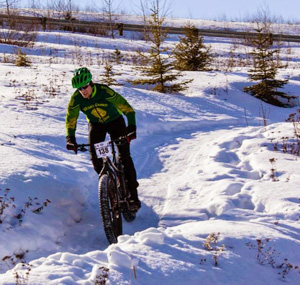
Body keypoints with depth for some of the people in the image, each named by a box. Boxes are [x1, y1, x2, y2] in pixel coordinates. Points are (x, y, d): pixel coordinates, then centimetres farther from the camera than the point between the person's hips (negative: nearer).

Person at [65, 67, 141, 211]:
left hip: (115, 121, -3)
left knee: (124, 155, -15)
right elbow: (71, 118, -9)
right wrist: (70, 137, -23)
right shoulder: (76, 98, -22)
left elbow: (127, 109, -30)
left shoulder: (104, 91, -32)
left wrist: (131, 127, -41)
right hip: (96, 125, 3)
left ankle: (133, 195, -12)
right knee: (95, 157, -15)